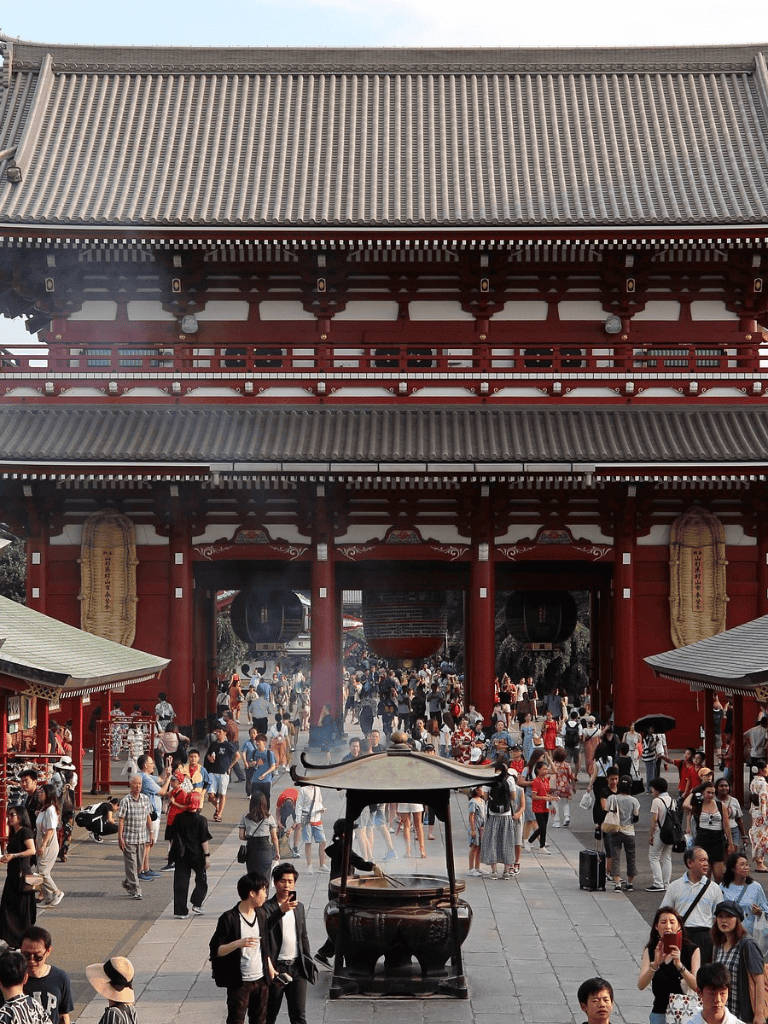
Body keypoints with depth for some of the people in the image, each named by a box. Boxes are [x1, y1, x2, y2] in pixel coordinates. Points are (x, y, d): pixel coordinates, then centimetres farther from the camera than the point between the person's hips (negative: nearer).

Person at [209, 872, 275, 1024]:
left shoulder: (261, 914, 5)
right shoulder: (229, 919, -16)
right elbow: (216, 950, -17)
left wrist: (270, 966, 19)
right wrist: (238, 943, -31)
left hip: (261, 979, 6)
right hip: (239, 982, -6)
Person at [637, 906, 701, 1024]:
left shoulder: (692, 950, -4)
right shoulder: (650, 951, 3)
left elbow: (697, 986, -15)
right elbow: (641, 985, -10)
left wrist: (679, 965, -30)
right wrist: (655, 964, -26)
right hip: (659, 1013, 2)